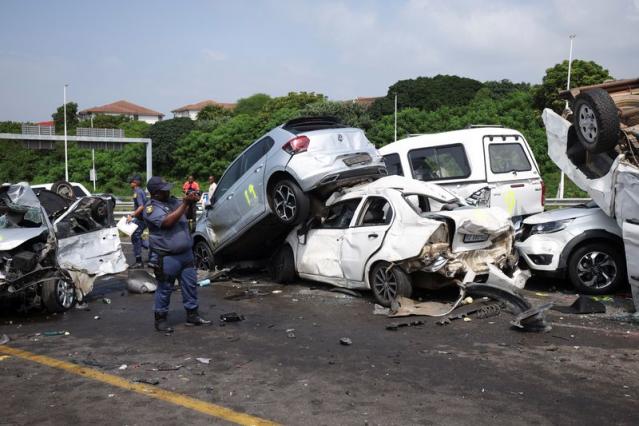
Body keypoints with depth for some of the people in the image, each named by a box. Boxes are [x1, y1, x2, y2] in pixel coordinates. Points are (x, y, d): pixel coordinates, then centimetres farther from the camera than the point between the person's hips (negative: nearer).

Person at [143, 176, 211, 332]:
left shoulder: (173, 201, 13)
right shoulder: (151, 208, -10)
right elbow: (168, 221, -24)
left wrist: (192, 200, -11)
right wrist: (185, 203, -22)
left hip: (186, 253, 7)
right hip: (168, 258, -7)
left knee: (190, 285, 12)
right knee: (165, 289, 2)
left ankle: (192, 315, 23)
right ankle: (160, 320, 15)